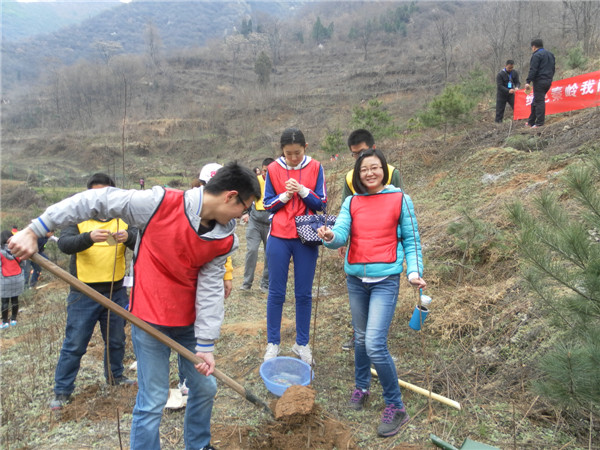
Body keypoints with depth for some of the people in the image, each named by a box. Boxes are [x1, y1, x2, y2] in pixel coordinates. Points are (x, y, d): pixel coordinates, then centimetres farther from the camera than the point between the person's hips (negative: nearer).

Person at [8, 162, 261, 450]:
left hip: (189, 321, 5)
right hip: (150, 319, -5)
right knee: (153, 400, 3)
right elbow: (95, 201, -14)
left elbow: (210, 289, -6)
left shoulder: (224, 240, -8)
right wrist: (34, 230, -12)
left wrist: (205, 345, -8)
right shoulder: (160, 203, -21)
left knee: (205, 387, 17)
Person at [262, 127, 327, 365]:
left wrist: (303, 191, -15)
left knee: (304, 294, 7)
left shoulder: (315, 168, 1)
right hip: (278, 237, 0)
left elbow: (322, 203, 1)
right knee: (276, 293, 6)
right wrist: (285, 196, -12)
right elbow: (267, 204, 5)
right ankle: (273, 343, 20)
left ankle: (302, 343, 22)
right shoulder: (273, 169, 2)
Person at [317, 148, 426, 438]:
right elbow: (340, 235, -8)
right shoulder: (352, 202, 5)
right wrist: (330, 237, -31)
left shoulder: (400, 199, -2)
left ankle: (395, 407, 7)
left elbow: (411, 241, 3)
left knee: (375, 345, -12)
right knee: (360, 338, 18)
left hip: (385, 280, -4)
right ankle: (361, 388, 40)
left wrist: (414, 271, -11)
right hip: (355, 278, 4)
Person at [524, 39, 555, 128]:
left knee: (539, 101, -8)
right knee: (535, 102, 15)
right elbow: (553, 69, 24)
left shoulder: (536, 55, -9)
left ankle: (539, 123, -9)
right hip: (548, 81, 9)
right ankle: (531, 121, 20)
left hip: (539, 81, -9)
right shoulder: (550, 54, 21)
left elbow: (533, 70, -18)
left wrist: (528, 82, -19)